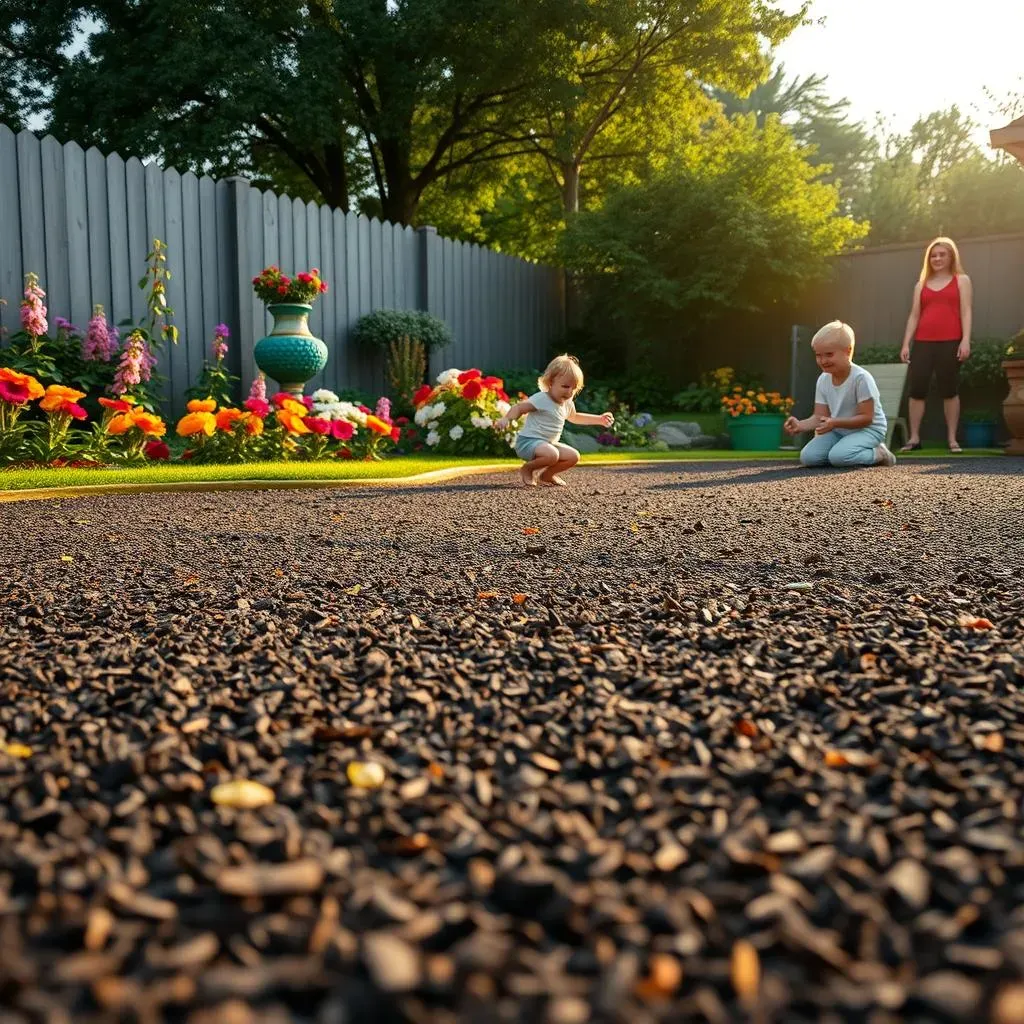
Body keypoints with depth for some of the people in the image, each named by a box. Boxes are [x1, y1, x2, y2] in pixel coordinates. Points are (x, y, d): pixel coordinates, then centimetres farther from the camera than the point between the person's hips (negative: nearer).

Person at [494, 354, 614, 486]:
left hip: (549, 444, 9)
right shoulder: (541, 399, -17)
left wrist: (599, 419, 30)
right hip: (528, 441, -9)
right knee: (551, 455, -36)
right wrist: (505, 419, -39)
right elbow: (519, 407, -20)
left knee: (573, 456, -2)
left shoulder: (567, 403, 10)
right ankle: (527, 469, -7)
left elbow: (574, 417, 31)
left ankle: (546, 474, 17)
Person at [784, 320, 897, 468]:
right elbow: (819, 416, -3)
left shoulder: (861, 378, -22)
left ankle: (877, 454, -3)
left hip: (868, 429, -7)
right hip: (839, 430, 7)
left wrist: (835, 423, -34)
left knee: (838, 456, -33)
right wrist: (800, 425, -25)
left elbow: (866, 418, -22)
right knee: (807, 456, -13)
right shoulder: (823, 380, -2)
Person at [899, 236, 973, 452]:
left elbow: (966, 311, 1)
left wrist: (966, 340, -11)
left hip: (950, 342, -2)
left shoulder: (961, 280, 10)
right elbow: (914, 315, 12)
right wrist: (906, 344, 2)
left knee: (950, 390, 0)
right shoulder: (921, 285, 17)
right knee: (917, 389, -5)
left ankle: (952, 439, 4)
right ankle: (914, 438, 0)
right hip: (923, 343, 2)